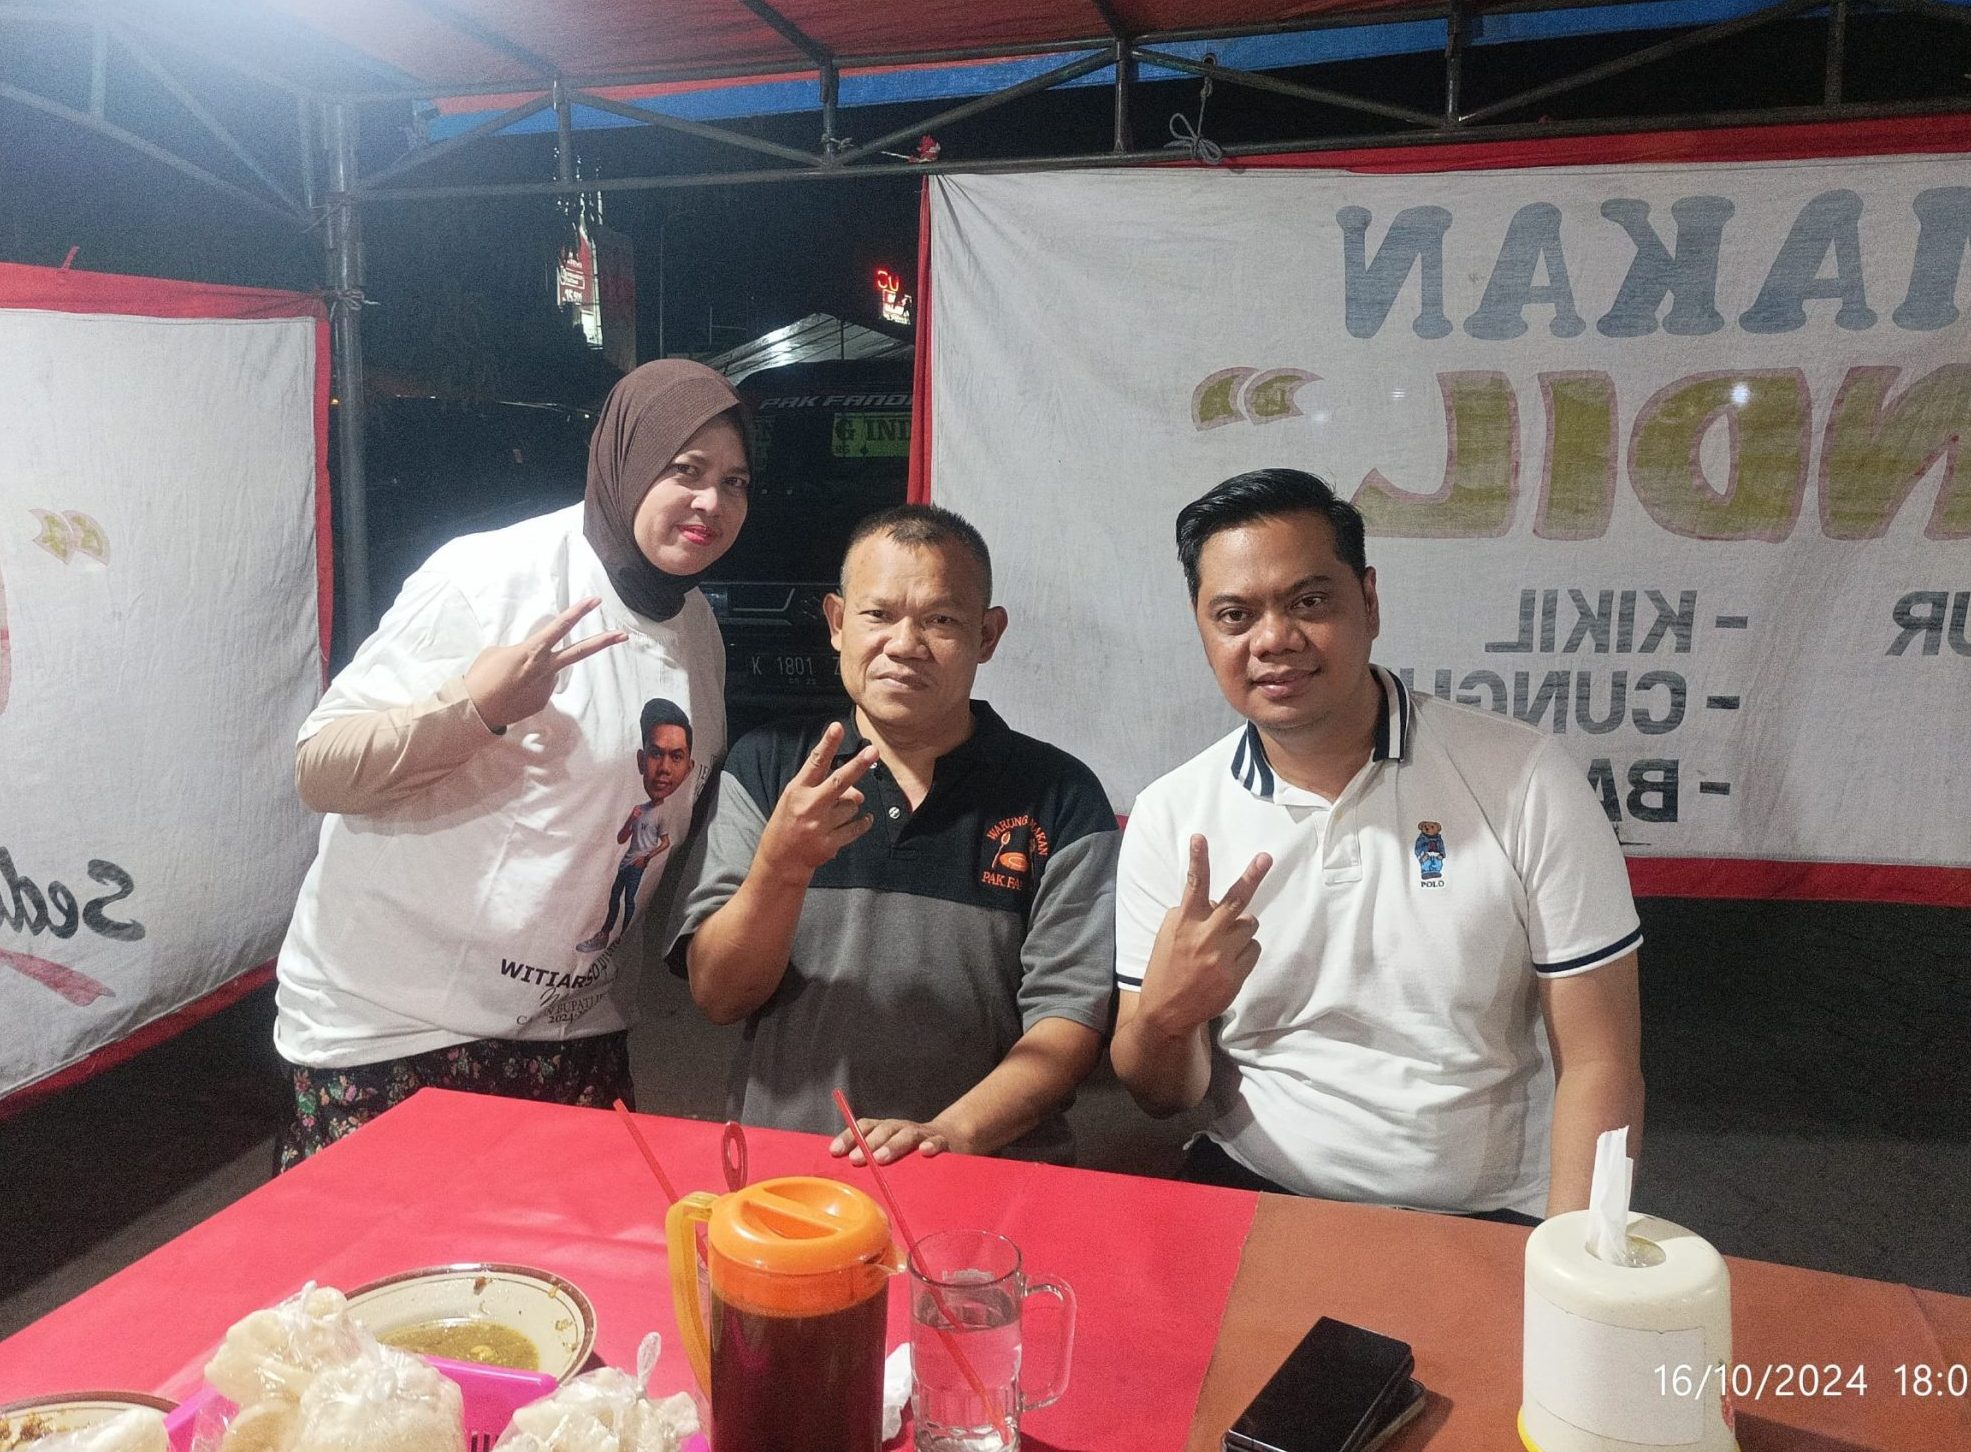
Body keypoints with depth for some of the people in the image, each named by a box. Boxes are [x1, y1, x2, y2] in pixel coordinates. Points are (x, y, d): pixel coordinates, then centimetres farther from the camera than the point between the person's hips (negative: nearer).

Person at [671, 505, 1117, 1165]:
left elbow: (1069, 1018, -2)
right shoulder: (764, 765, 4)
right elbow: (717, 996, 1)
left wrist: (951, 1132, -17)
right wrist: (781, 865, -17)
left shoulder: (1059, 797, 1)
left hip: (986, 1172, 0)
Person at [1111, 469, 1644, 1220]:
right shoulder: (1169, 818, -2)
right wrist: (1162, 1016, -19)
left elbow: (1598, 1065, -5)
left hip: (1481, 1219, 1)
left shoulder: (1523, 780, -8)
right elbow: (1163, 1095, 4)